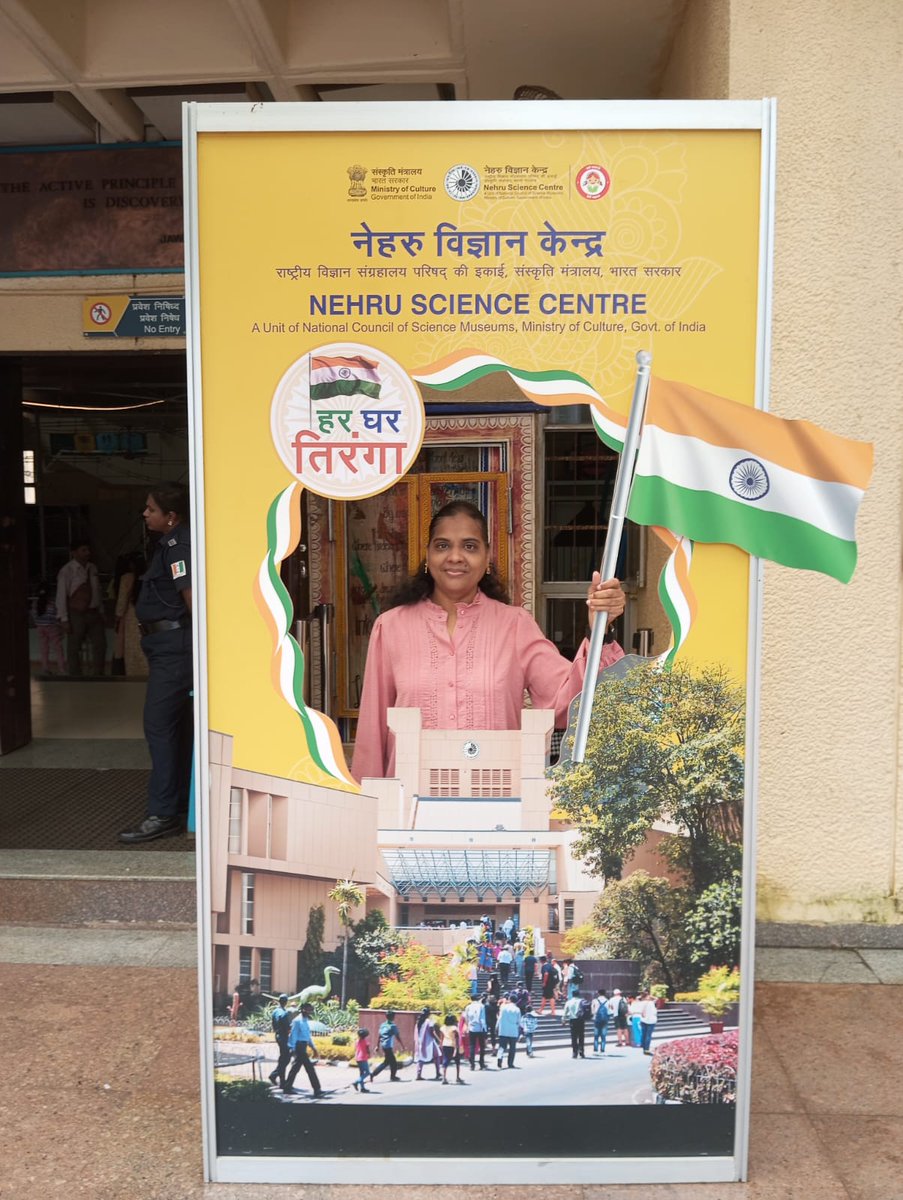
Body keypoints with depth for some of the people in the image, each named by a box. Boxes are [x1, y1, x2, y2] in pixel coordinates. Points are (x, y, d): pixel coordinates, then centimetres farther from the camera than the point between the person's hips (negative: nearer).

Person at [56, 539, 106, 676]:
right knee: (73, 648, 3)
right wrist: (64, 620, -13)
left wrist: (101, 612, 11)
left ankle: (98, 676, 17)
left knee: (100, 645, 6)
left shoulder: (92, 568, 8)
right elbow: (61, 596, -9)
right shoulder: (67, 571, -8)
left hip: (94, 613, 5)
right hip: (76, 614, -5)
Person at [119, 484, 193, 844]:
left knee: (158, 724, -9)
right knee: (177, 725, 15)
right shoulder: (171, 544, 18)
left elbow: (191, 594, -20)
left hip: (172, 644, -11)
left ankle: (163, 814, -5)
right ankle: (180, 804, 25)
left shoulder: (178, 545, -14)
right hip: (168, 643, 11)